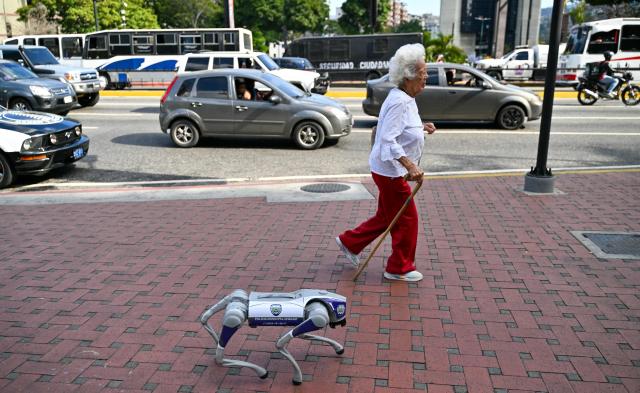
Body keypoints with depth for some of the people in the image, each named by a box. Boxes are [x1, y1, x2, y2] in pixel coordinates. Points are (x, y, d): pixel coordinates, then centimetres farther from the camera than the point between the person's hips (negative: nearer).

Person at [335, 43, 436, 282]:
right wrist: (411, 166, -36)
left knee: (387, 217, 20)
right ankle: (399, 269, 19)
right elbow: (388, 141, -30)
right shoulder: (399, 102, -23)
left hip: (392, 170, 10)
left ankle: (350, 242, 32)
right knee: (406, 220, 3)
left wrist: (421, 128, 11)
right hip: (390, 171, -10)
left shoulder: (406, 99, 10)